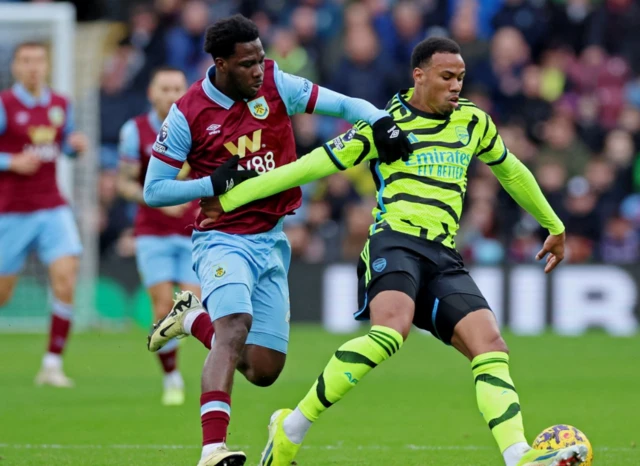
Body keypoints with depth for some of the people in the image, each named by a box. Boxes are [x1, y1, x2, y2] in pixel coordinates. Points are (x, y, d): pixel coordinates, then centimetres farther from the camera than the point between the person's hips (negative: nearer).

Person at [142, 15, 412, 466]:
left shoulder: (276, 85, -3)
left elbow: (343, 105, -6)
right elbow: (153, 191, -4)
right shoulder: (188, 114, -10)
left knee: (264, 370, 5)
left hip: (271, 242, 4)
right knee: (236, 325, -32)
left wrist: (381, 122, -27)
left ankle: (195, 317, 33)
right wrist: (212, 183, -18)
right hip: (224, 239, -4)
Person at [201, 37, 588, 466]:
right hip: (395, 241, -6)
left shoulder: (473, 122, 17)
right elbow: (310, 167, 6)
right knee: (392, 328, -34)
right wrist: (229, 197, 5)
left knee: (491, 346, -16)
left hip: (444, 257, 6)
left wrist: (554, 226, 44)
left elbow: (511, 172, 36)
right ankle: (292, 429, -26)